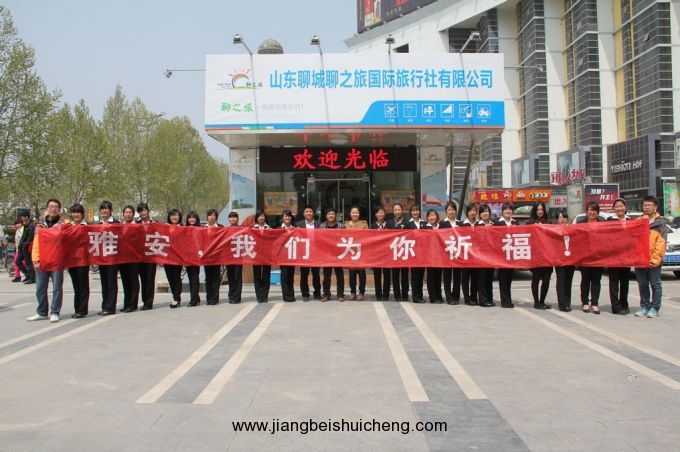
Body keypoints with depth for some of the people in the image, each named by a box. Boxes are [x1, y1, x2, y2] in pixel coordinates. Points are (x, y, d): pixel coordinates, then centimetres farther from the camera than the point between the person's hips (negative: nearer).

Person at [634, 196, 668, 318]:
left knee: (655, 284, 2)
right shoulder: (638, 221, 12)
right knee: (642, 284, 10)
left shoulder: (660, 222, 1)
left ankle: (654, 308, 8)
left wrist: (655, 258, -13)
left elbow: (661, 242, -6)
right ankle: (645, 306, 19)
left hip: (654, 259, -4)